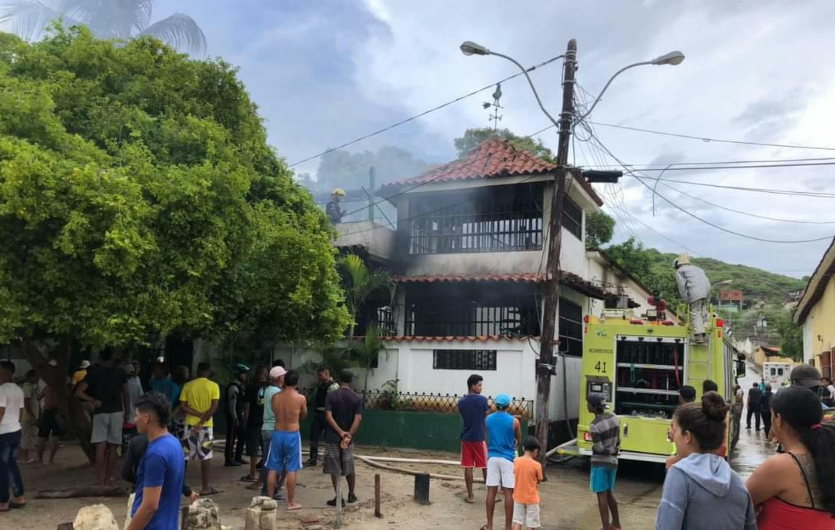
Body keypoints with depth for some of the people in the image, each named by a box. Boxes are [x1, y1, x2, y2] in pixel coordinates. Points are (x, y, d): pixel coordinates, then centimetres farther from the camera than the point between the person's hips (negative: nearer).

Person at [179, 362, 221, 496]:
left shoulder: (188, 385, 1)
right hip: (206, 425, -2)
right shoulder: (214, 386, -5)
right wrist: (202, 420, -14)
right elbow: (214, 407, -13)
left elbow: (183, 406, -6)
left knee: (184, 456, 10)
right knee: (206, 457, 4)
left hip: (190, 424, 2)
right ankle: (206, 487, 6)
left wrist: (199, 414, -9)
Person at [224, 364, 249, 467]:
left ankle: (238, 458, 24)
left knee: (241, 436, 14)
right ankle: (229, 460, 3)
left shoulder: (241, 386, 14)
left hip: (239, 415, 10)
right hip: (233, 416, -10)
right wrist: (235, 418, -21)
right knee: (231, 438, -4)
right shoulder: (233, 387, -16)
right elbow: (232, 404, -20)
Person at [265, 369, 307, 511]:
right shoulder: (301, 398, -9)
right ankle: (291, 502, 10)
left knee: (273, 469, 11)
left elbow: (275, 413, 11)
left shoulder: (275, 397, -2)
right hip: (292, 435, -3)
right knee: (291, 470, 4)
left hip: (277, 434, 3)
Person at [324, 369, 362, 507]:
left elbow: (328, 416, -15)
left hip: (332, 437, -2)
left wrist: (340, 432, -15)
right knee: (349, 468, 17)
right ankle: (351, 495, 27)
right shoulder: (357, 398, -1)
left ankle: (339, 498, 5)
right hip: (348, 437, 2)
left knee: (334, 469, 4)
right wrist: (348, 435, -16)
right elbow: (358, 419, -12)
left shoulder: (331, 395, -5)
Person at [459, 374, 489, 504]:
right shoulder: (482, 399, -12)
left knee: (468, 467, 6)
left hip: (466, 437, 4)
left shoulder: (461, 402, 2)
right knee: (485, 466, 8)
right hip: (479, 438, -4)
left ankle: (470, 495, 9)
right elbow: (486, 417, -3)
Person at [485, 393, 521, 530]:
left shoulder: (488, 420, 2)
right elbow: (519, 442, 6)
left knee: (491, 491, 7)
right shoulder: (514, 421, -7)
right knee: (509, 493, 2)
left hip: (492, 457, 3)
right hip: (508, 458, -3)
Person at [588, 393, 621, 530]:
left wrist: (611, 450, -2)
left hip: (600, 463, -7)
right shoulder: (614, 418, -1)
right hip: (613, 462, 7)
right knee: (609, 493, 21)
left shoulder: (594, 425, -21)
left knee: (602, 495, 1)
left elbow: (599, 449, -17)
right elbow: (617, 441, 7)